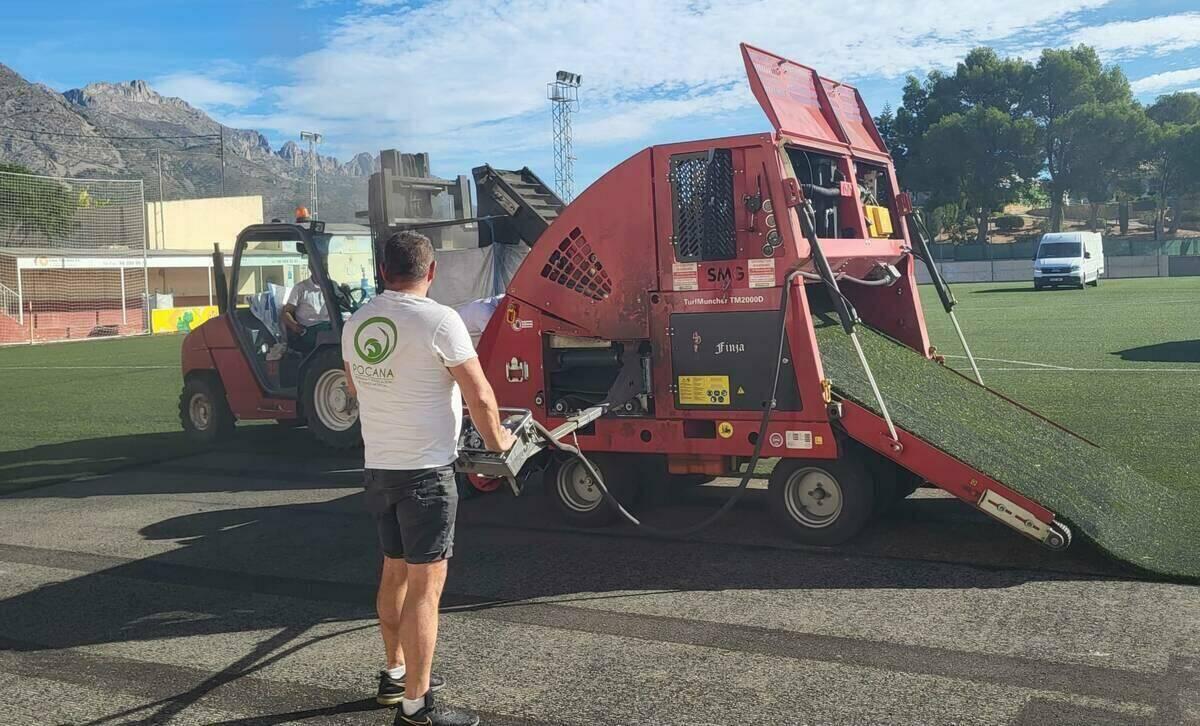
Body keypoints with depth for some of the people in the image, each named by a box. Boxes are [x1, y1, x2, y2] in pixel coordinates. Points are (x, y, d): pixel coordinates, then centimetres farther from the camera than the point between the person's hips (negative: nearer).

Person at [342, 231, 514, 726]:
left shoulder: (356, 324, 6)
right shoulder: (438, 320, -16)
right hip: (426, 471, -7)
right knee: (425, 587, -2)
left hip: (378, 467, 7)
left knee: (395, 573, 20)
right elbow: (480, 396, -14)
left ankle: (395, 675, 34)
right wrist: (497, 440, 4)